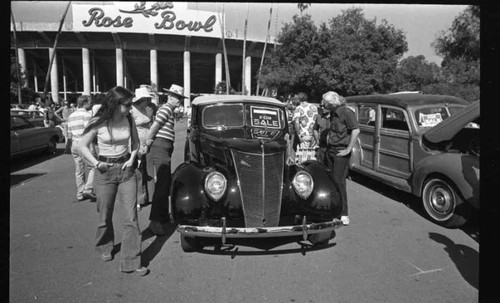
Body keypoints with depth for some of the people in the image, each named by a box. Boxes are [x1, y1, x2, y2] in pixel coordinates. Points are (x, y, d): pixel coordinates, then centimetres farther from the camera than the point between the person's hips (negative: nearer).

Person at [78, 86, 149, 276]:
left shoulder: (129, 120, -3)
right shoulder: (98, 123, -11)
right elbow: (83, 147, -1)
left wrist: (132, 158, -3)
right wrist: (96, 163, -14)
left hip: (126, 170, 2)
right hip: (105, 172, -2)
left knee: (131, 217, -3)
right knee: (105, 216, 13)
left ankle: (131, 262, 5)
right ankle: (105, 248, 42)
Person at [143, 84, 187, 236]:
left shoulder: (169, 110, 21)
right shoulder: (166, 108, -10)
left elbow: (155, 127, 22)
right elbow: (154, 127, -15)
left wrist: (148, 144, 19)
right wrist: (147, 145, -7)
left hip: (165, 149, 10)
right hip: (160, 147, -10)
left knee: (166, 182, 15)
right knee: (161, 183, -16)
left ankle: (163, 216, 25)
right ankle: (155, 221, -17)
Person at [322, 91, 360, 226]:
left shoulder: (347, 112, -13)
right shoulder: (333, 114, 13)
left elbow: (356, 130, -22)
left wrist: (348, 149, -20)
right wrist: (327, 141, 13)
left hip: (341, 152, -8)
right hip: (330, 150, 8)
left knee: (339, 182, -8)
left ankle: (344, 214, 0)